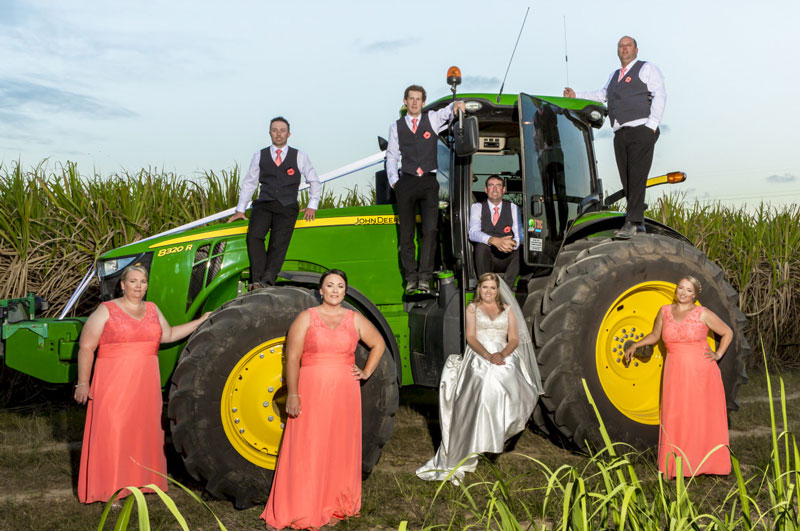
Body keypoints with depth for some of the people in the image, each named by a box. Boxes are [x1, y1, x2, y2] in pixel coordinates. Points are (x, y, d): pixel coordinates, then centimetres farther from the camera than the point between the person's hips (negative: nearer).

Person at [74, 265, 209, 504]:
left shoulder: (152, 309, 13)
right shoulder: (106, 310, -4)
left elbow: (169, 335, 23)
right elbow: (86, 347, -5)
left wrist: (201, 322, 17)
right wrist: (83, 383, -9)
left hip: (146, 384, 5)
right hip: (113, 384, -5)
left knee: (144, 430, 9)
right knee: (112, 433, -4)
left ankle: (139, 481, 22)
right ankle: (109, 490, 4)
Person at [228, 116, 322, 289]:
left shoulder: (299, 156, 13)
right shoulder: (260, 156, 16)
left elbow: (314, 181, 18)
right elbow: (249, 183, 20)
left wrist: (312, 206, 5)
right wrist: (240, 209, 13)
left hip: (287, 206, -1)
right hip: (264, 204, 1)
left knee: (279, 242, -24)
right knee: (254, 236, -26)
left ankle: (267, 282, -36)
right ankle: (257, 281, -32)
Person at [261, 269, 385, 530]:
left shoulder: (355, 319, 9)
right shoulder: (306, 318, 0)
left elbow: (378, 344, 21)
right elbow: (292, 358, -5)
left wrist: (366, 372, 9)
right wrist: (293, 394, -13)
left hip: (344, 393, 3)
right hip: (311, 392, -3)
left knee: (340, 448, 8)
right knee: (307, 450, 0)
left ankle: (337, 505, 21)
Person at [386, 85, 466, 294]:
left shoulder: (432, 119, 11)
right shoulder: (396, 127, 12)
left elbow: (447, 113, -4)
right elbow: (391, 157, 13)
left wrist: (456, 105, -27)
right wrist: (394, 181, 1)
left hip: (429, 182, -1)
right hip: (406, 182, 1)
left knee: (430, 230, -10)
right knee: (406, 232, 1)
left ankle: (425, 278, -8)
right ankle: (411, 278, 7)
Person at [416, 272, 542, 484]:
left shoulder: (507, 310, 19)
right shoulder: (472, 308, 15)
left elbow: (514, 340, 10)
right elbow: (471, 337, 2)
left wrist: (502, 354, -12)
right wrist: (488, 356, -15)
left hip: (504, 357, 2)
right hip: (478, 357, -2)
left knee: (504, 378, -33)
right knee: (484, 383, -31)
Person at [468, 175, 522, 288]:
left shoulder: (513, 208, 10)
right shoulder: (477, 207, 5)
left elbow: (519, 235, -3)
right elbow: (473, 233, -13)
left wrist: (513, 244, -29)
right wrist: (494, 241, -33)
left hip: (507, 260, 1)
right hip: (485, 259, -1)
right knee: (481, 245, -32)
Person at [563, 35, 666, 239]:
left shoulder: (647, 69, 7)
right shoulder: (614, 75, 28)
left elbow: (659, 95, -1)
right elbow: (602, 95, 38)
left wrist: (652, 125, -12)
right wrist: (576, 96, 28)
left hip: (641, 131, -6)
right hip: (620, 134, 6)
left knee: (637, 177, -14)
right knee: (626, 180, 0)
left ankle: (632, 222, -19)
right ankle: (638, 224, 3)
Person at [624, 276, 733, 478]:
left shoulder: (703, 314, 0)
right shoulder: (665, 311, 8)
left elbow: (727, 333, 11)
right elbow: (655, 335, 22)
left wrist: (718, 354, 2)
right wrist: (635, 345, 14)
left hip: (701, 373, -2)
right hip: (675, 373, 2)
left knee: (704, 417, 4)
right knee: (675, 418, 1)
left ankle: (706, 463, 16)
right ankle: (675, 467, 10)